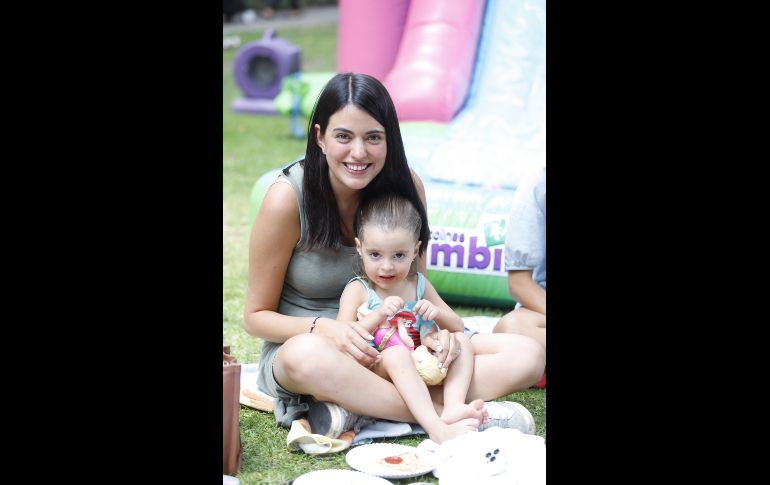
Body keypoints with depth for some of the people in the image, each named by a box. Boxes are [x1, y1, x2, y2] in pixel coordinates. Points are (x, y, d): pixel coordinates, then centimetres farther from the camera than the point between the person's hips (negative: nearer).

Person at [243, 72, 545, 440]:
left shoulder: (405, 186, -6)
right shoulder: (287, 198, -15)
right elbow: (256, 315, -7)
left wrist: (431, 329, -16)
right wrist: (324, 328, -27)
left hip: (390, 346, 5)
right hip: (298, 346, -4)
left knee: (527, 355, -15)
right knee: (308, 354, -42)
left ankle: (358, 410, -25)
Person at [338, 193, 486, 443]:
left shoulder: (418, 284, 10)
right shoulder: (357, 290, -4)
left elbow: (457, 325, 14)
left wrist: (437, 312, -9)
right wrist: (378, 315, -26)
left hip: (421, 364, 6)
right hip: (375, 365, -6)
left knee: (461, 340, -6)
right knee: (396, 354, -35)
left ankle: (453, 407, -28)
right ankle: (437, 430, -48)